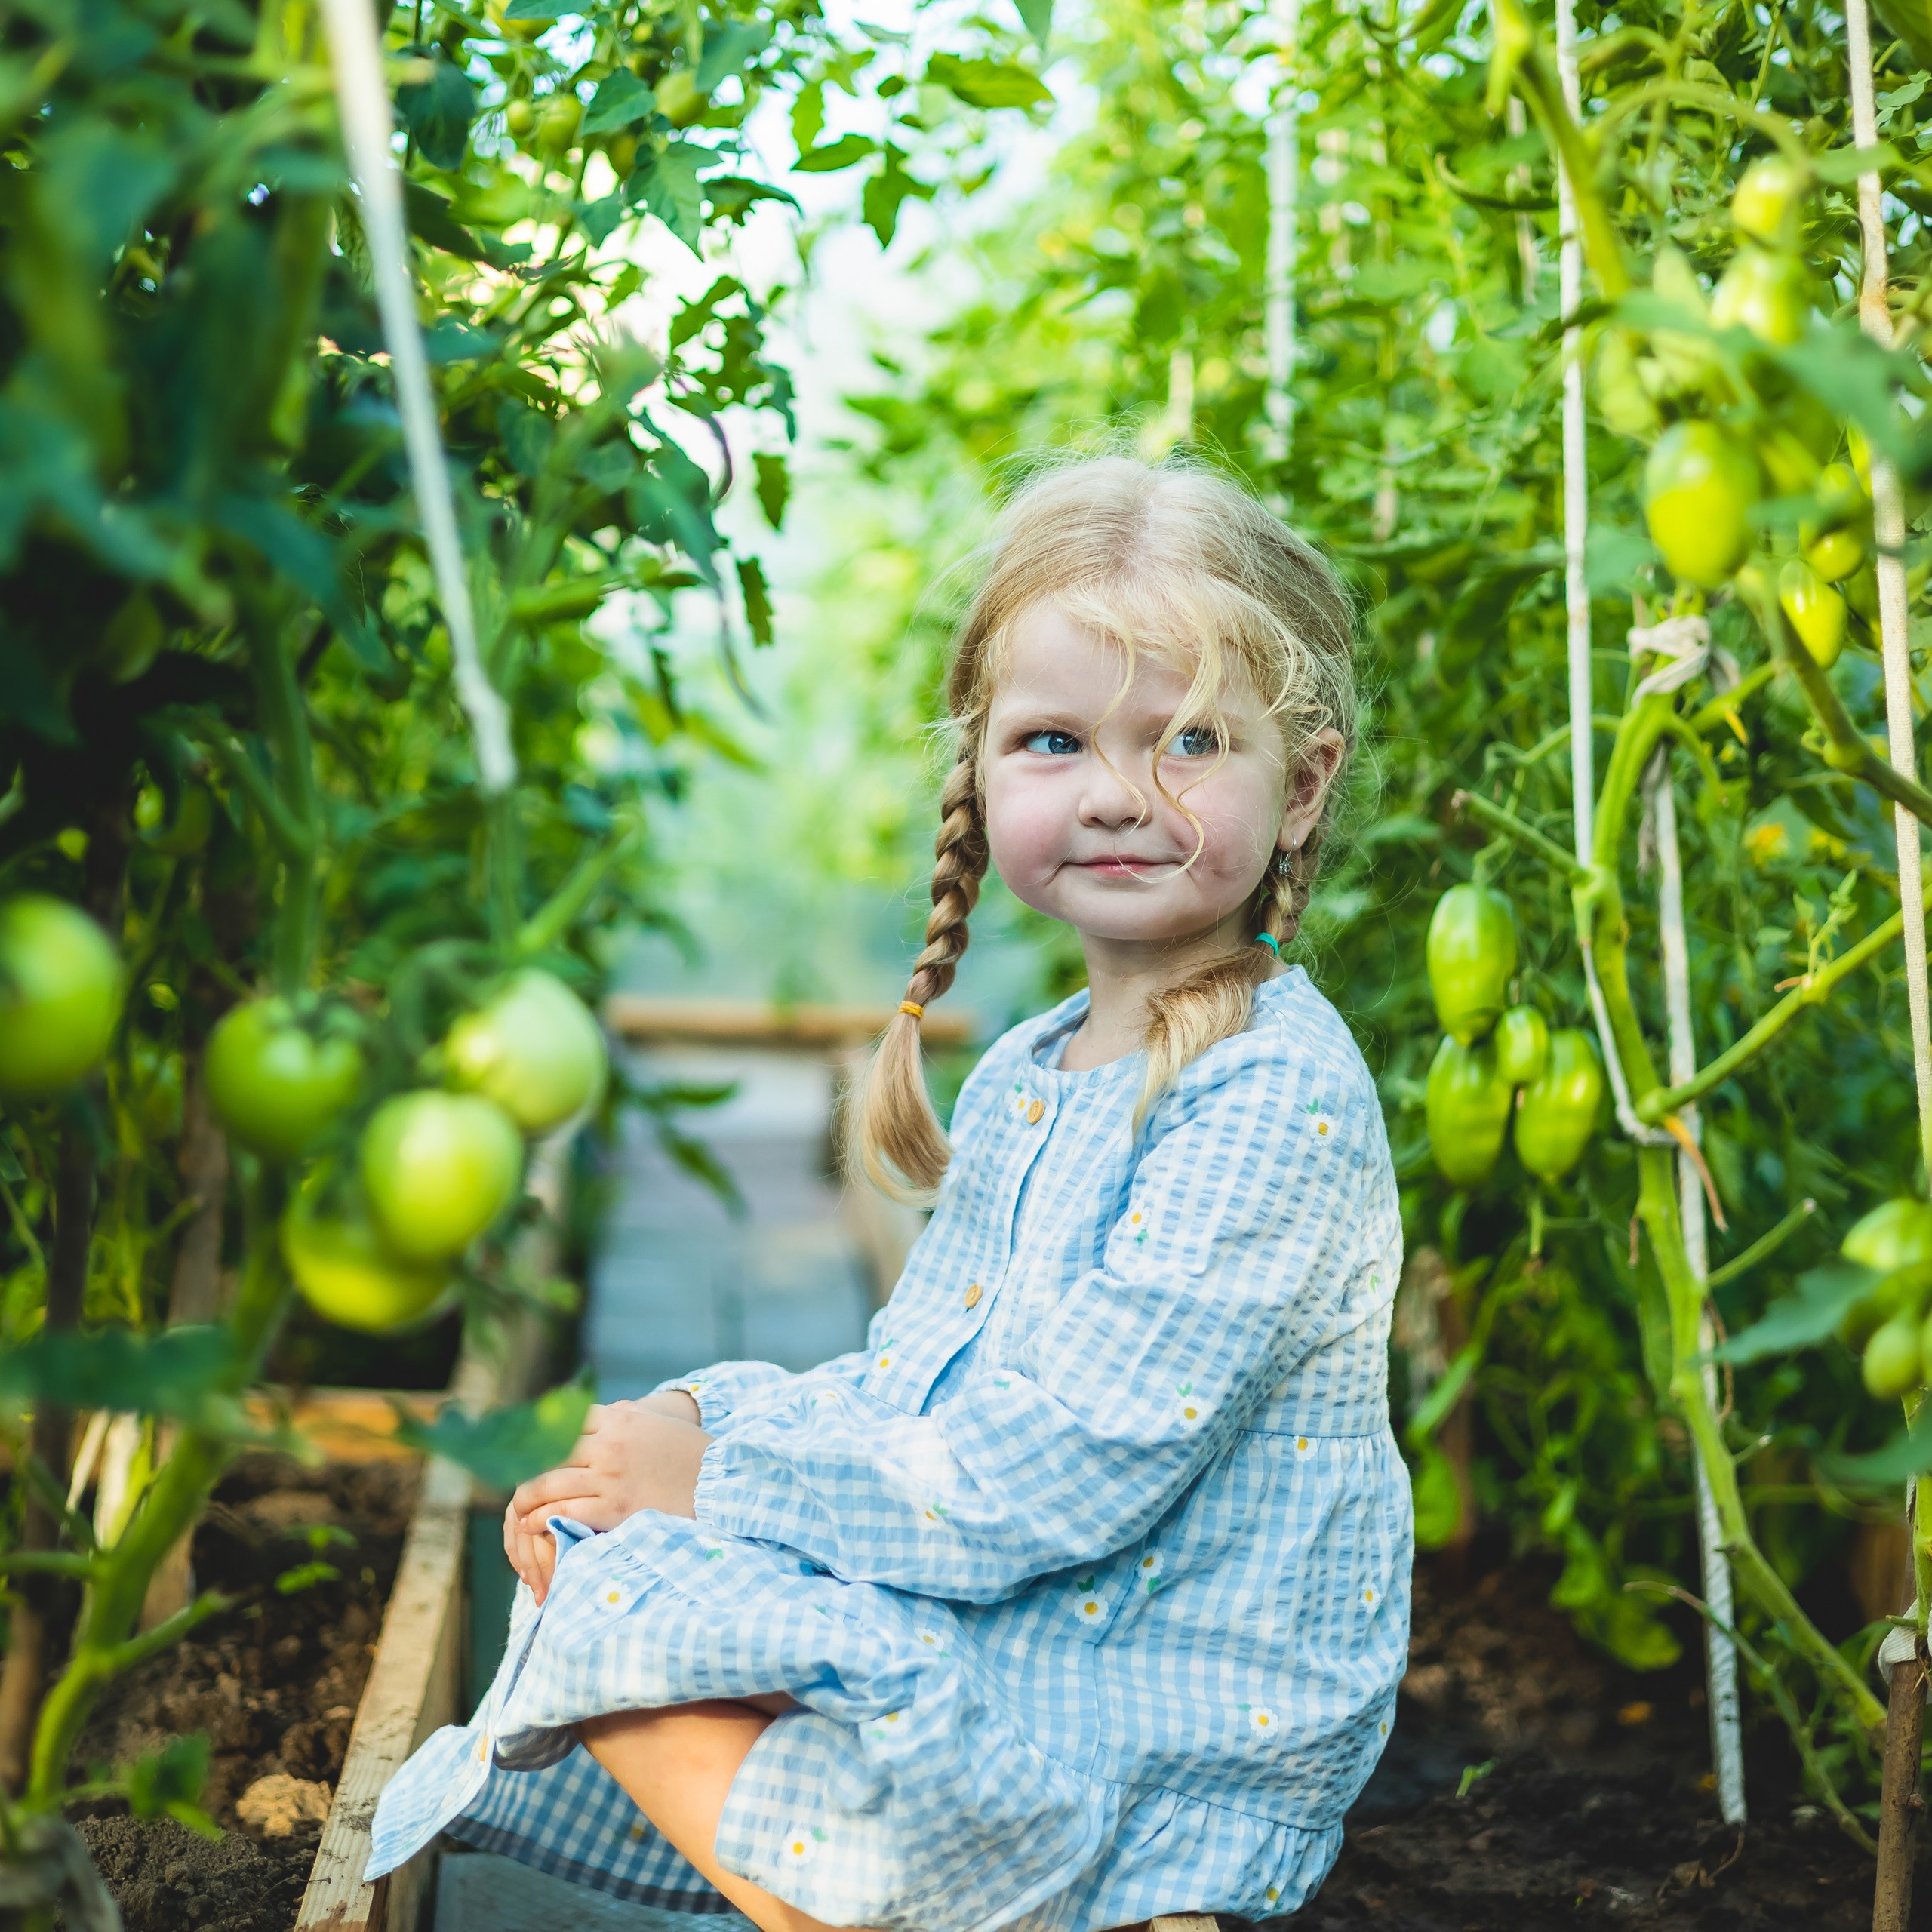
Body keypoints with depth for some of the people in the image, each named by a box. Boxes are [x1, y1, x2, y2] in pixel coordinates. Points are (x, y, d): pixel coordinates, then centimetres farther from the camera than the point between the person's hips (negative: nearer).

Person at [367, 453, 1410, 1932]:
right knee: (582, 1539, 8)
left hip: (1169, 1754, -9)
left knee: (619, 1588, -15)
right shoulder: (1023, 1078, 9)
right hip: (994, 1640, 9)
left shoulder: (1275, 1100, -20)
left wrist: (724, 1465, -15)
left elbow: (1056, 1476, -24)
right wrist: (681, 1427, -2)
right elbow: (910, 1389, 15)